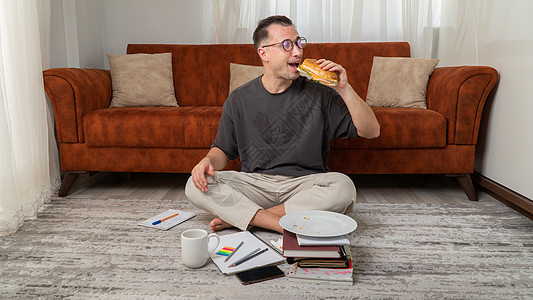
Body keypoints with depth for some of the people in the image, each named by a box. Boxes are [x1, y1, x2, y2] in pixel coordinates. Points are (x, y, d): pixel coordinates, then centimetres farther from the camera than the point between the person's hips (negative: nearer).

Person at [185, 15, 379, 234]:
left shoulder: (318, 94, 0)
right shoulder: (239, 100, 4)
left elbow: (371, 131, -2)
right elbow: (223, 150, 12)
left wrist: (344, 89, -14)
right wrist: (208, 161, -12)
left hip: (305, 182, 0)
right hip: (254, 183, 1)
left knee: (343, 188, -32)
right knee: (196, 186, -20)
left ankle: (239, 216, -20)